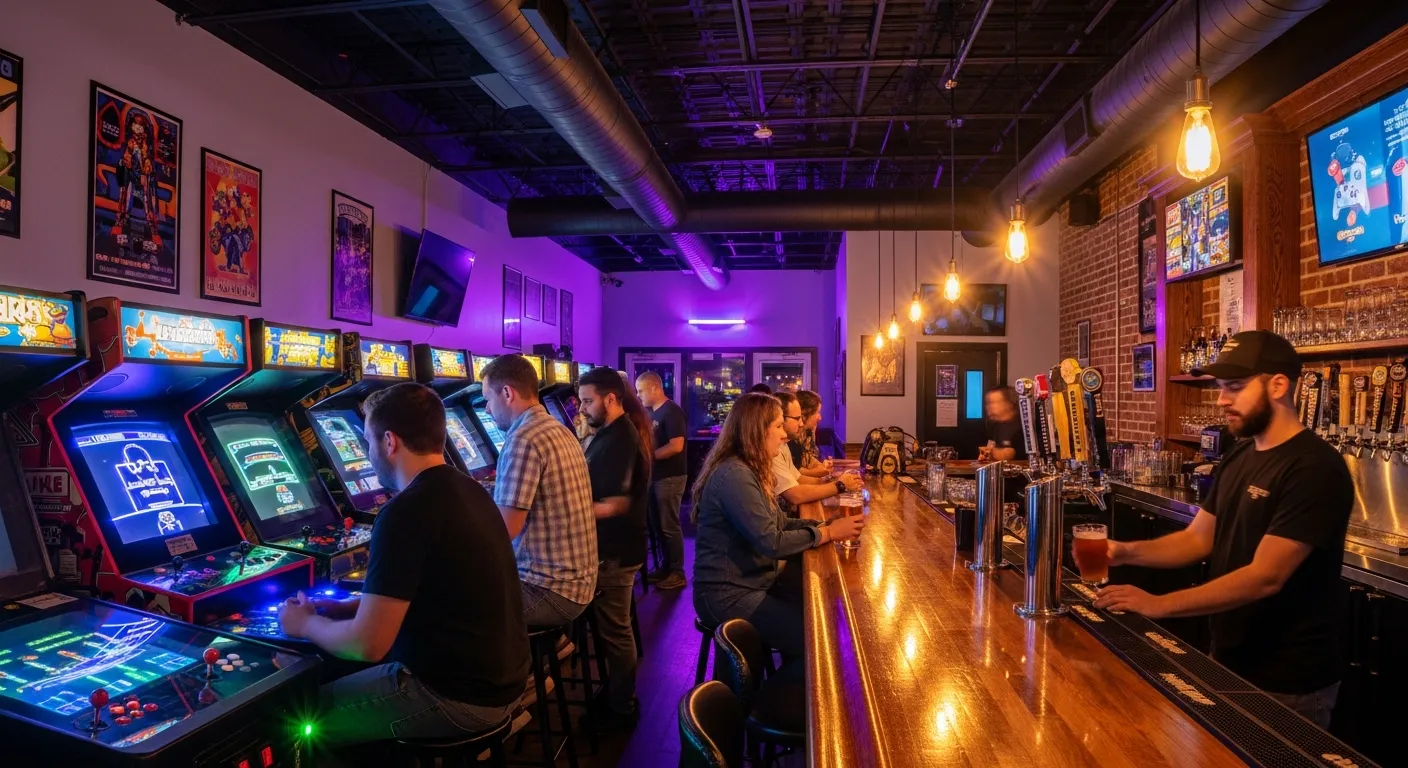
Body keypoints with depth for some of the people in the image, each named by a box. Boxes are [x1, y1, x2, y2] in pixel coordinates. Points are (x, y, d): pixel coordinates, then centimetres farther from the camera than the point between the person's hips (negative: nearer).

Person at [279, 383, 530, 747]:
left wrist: (305, 624, 0)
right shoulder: (470, 491, 6)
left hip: (457, 696, -8)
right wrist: (347, 607, 16)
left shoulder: (407, 511, -21)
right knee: (342, 675, 25)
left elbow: (366, 644, -19)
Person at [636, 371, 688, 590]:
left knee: (670, 526, -2)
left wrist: (648, 456, -16)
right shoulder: (653, 412, 12)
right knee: (658, 524, 14)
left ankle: (678, 573, 7)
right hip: (656, 476, 9)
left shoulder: (672, 411, -15)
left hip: (670, 477, -9)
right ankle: (666, 566, 25)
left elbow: (676, 446, -23)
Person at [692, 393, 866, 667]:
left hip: (753, 583, 10)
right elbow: (771, 542, -24)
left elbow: (779, 523, 11)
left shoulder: (751, 471, 10)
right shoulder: (734, 475, -22)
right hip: (728, 595, -10)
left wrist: (825, 523, -3)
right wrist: (827, 533, -14)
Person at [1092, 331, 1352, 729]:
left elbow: (1265, 577, -27)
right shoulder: (1239, 457, 5)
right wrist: (1126, 552, -11)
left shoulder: (1315, 468, -21)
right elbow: (1198, 538, 6)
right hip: (1227, 660, 7)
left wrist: (1159, 604, -31)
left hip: (1287, 681, -7)